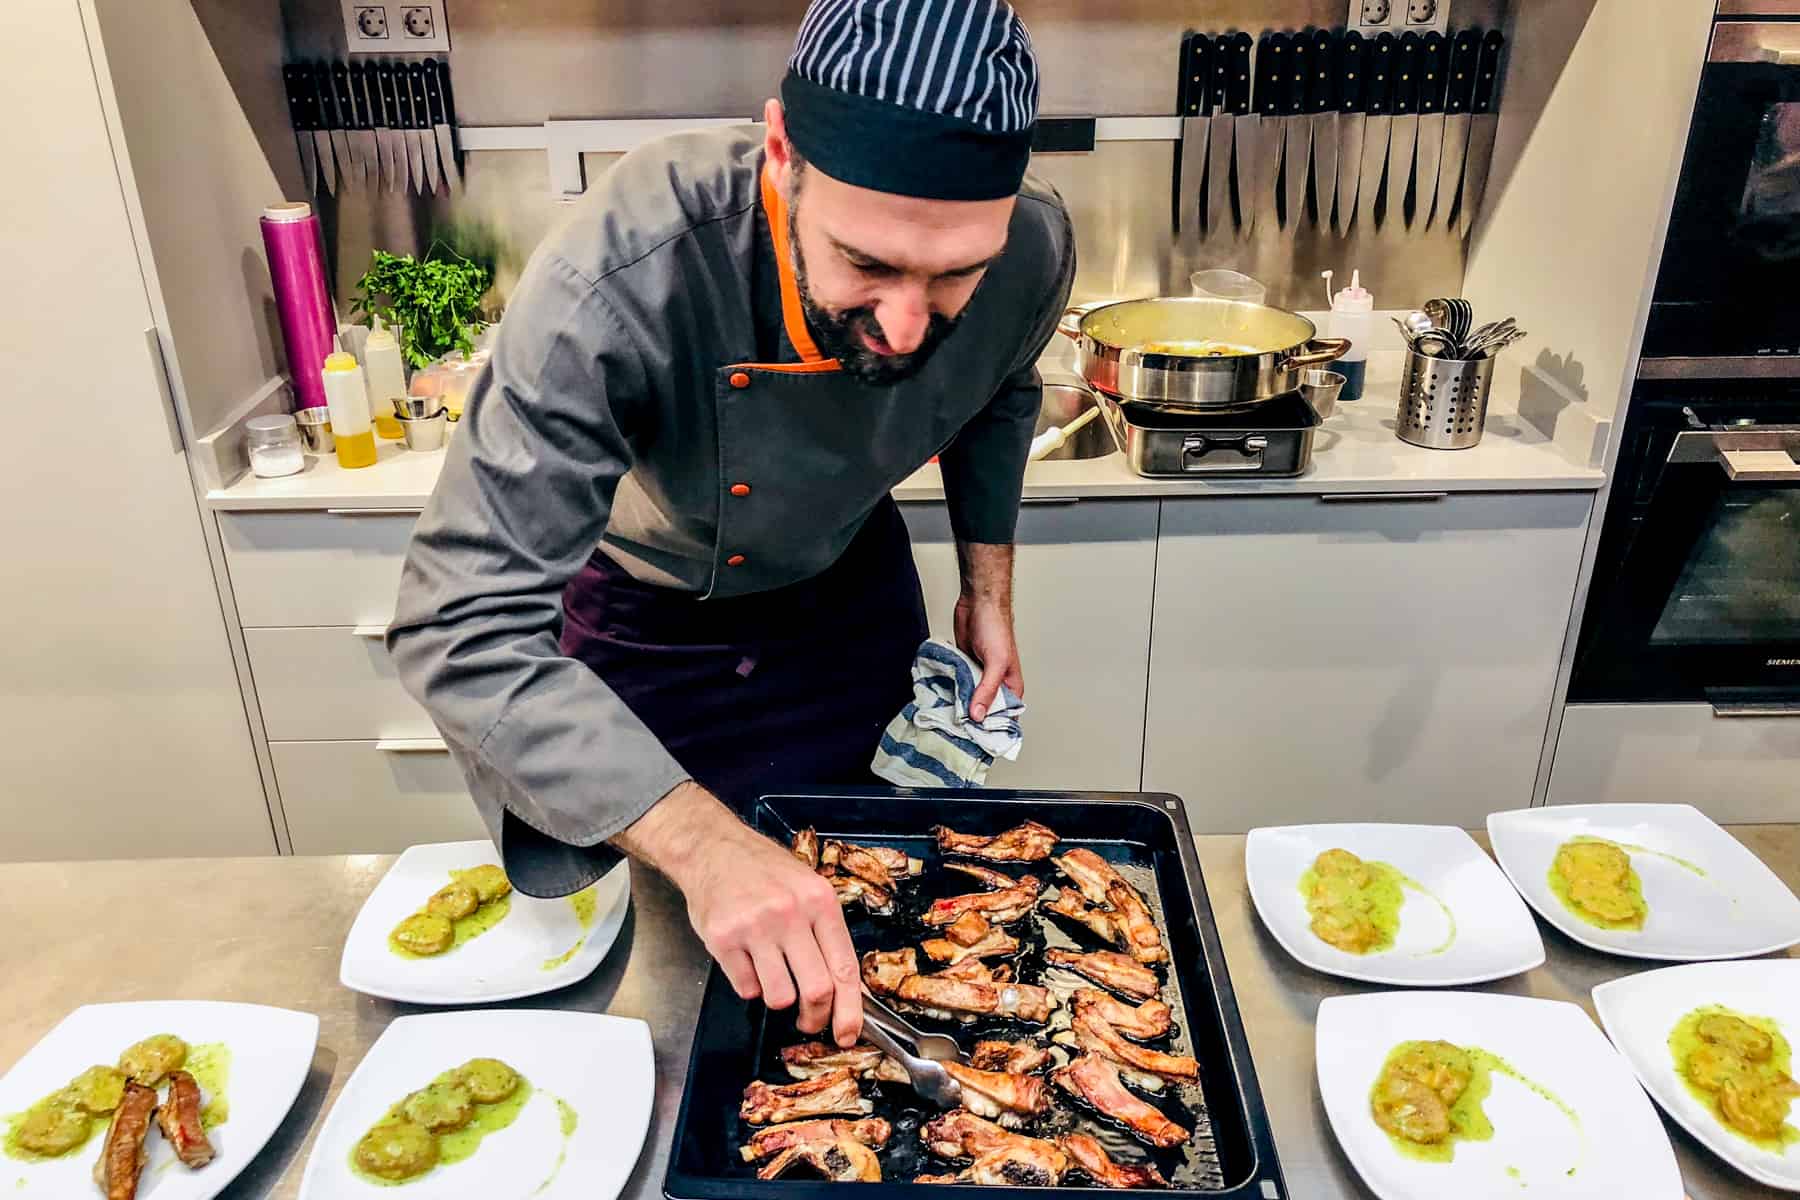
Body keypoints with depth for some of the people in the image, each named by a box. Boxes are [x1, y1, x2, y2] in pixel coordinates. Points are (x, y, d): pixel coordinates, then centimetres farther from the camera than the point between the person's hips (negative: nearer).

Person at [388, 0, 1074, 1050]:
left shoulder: (1032, 251, -27)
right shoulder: (619, 283, -42)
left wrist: (989, 589, -2)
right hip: (647, 620, -2)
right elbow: (468, 629, -43)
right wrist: (704, 844, -53)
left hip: (851, 585, 3)